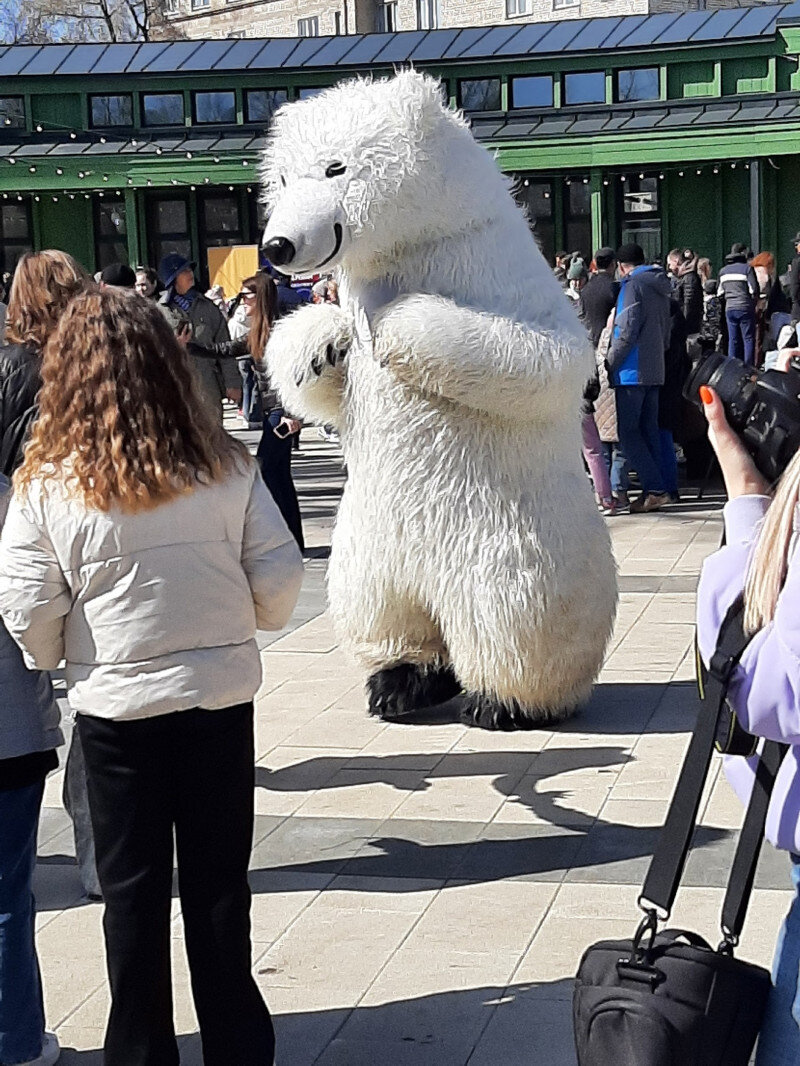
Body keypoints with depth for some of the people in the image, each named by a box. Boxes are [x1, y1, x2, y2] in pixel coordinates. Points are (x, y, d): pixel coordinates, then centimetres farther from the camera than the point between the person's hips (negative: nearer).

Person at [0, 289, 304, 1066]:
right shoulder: (224, 465, -8)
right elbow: (279, 579, -6)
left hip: (116, 704, -1)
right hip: (221, 692, 2)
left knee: (133, 891, 13)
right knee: (219, 884, 15)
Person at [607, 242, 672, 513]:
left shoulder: (633, 284, -10)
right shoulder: (659, 287, 16)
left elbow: (627, 331, -17)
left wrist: (609, 364, -8)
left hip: (632, 371, -8)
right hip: (655, 371, 8)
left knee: (628, 433, -6)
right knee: (649, 432, 10)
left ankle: (655, 489, -13)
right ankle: (654, 492, 9)